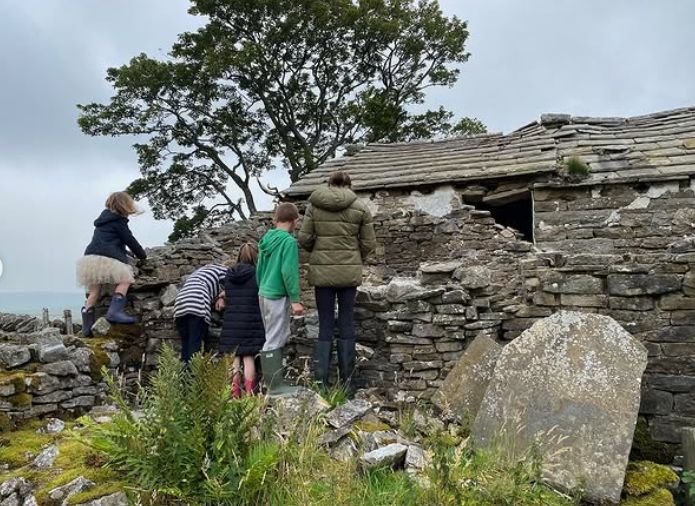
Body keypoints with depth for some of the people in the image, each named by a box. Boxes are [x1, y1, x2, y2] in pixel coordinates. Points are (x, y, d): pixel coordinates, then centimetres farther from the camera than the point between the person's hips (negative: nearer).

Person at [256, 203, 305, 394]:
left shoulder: (266, 239, 10)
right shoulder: (289, 241, -13)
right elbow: (289, 272, -18)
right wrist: (295, 299, -14)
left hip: (264, 294, 8)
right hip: (277, 296, -8)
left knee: (280, 337, 16)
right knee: (274, 340, -3)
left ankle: (272, 380, 21)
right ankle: (275, 385, 3)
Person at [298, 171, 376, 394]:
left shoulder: (314, 205, 1)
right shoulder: (360, 207, 1)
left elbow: (304, 239, -1)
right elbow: (368, 244, 2)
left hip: (322, 271, 0)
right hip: (350, 271, 0)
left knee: (325, 326, 6)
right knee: (347, 324, 8)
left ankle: (321, 380, 5)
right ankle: (346, 380, 13)